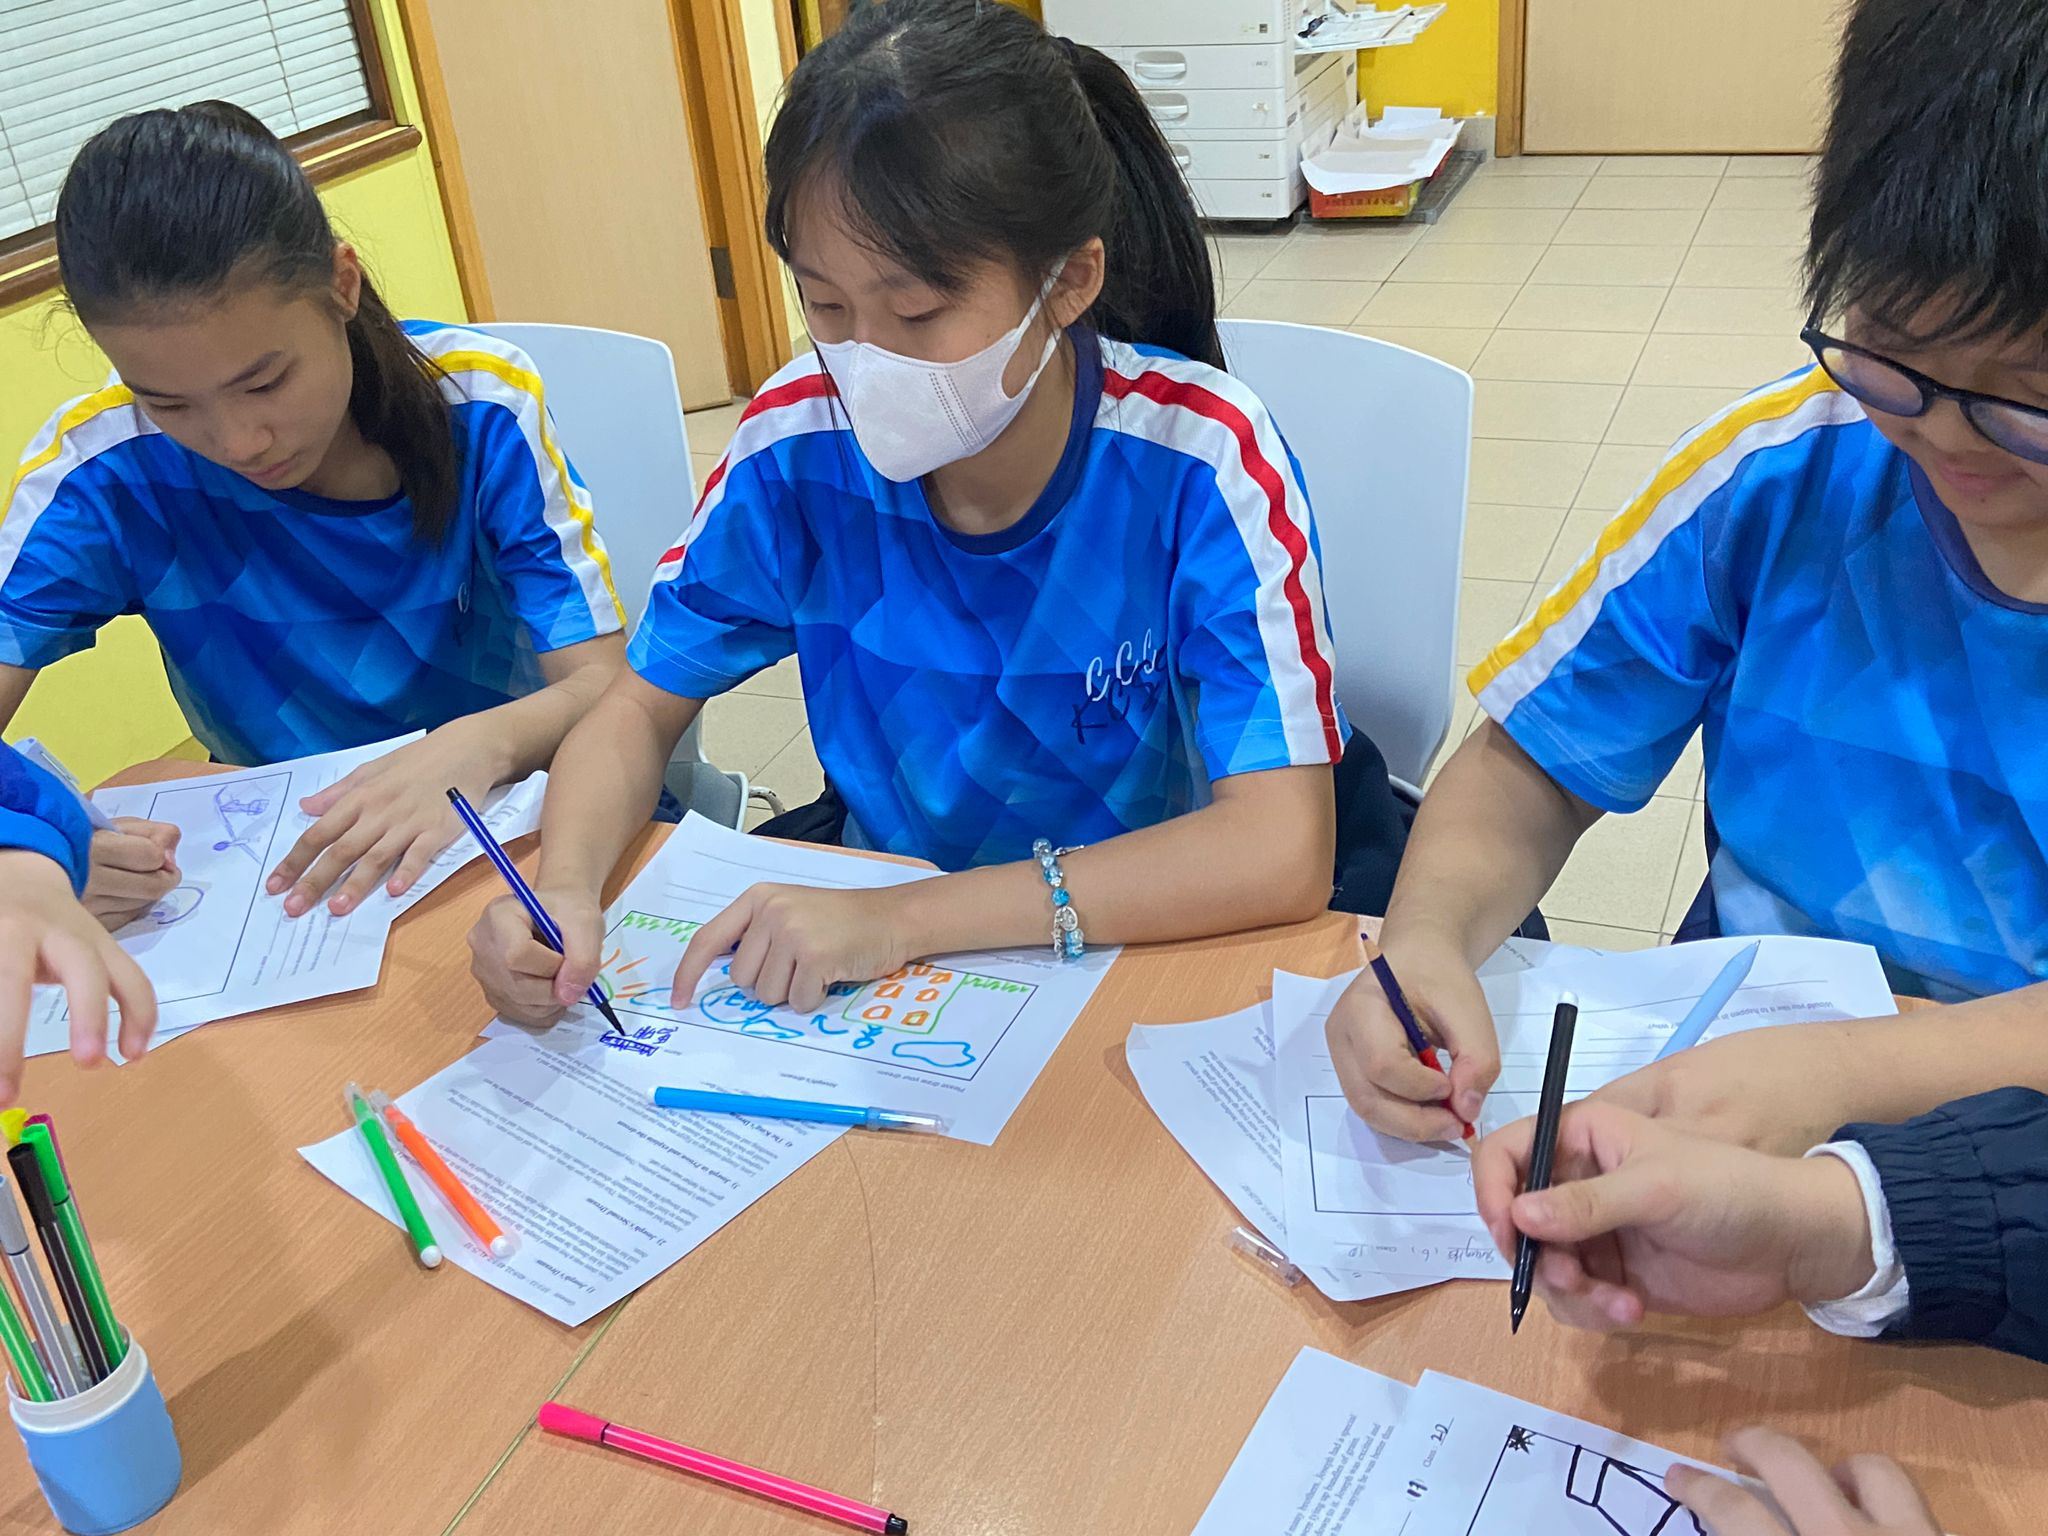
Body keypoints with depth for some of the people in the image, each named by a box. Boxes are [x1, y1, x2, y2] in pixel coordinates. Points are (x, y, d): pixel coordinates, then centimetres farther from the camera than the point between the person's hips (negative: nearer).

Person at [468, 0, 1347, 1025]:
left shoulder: (1196, 461, -22)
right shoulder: (798, 449, -11)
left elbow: (1285, 851, -29)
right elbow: (641, 709, 0)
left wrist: (903, 918, -33)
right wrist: (564, 891, -22)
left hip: (1144, 945, -2)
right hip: (868, 922, 2)